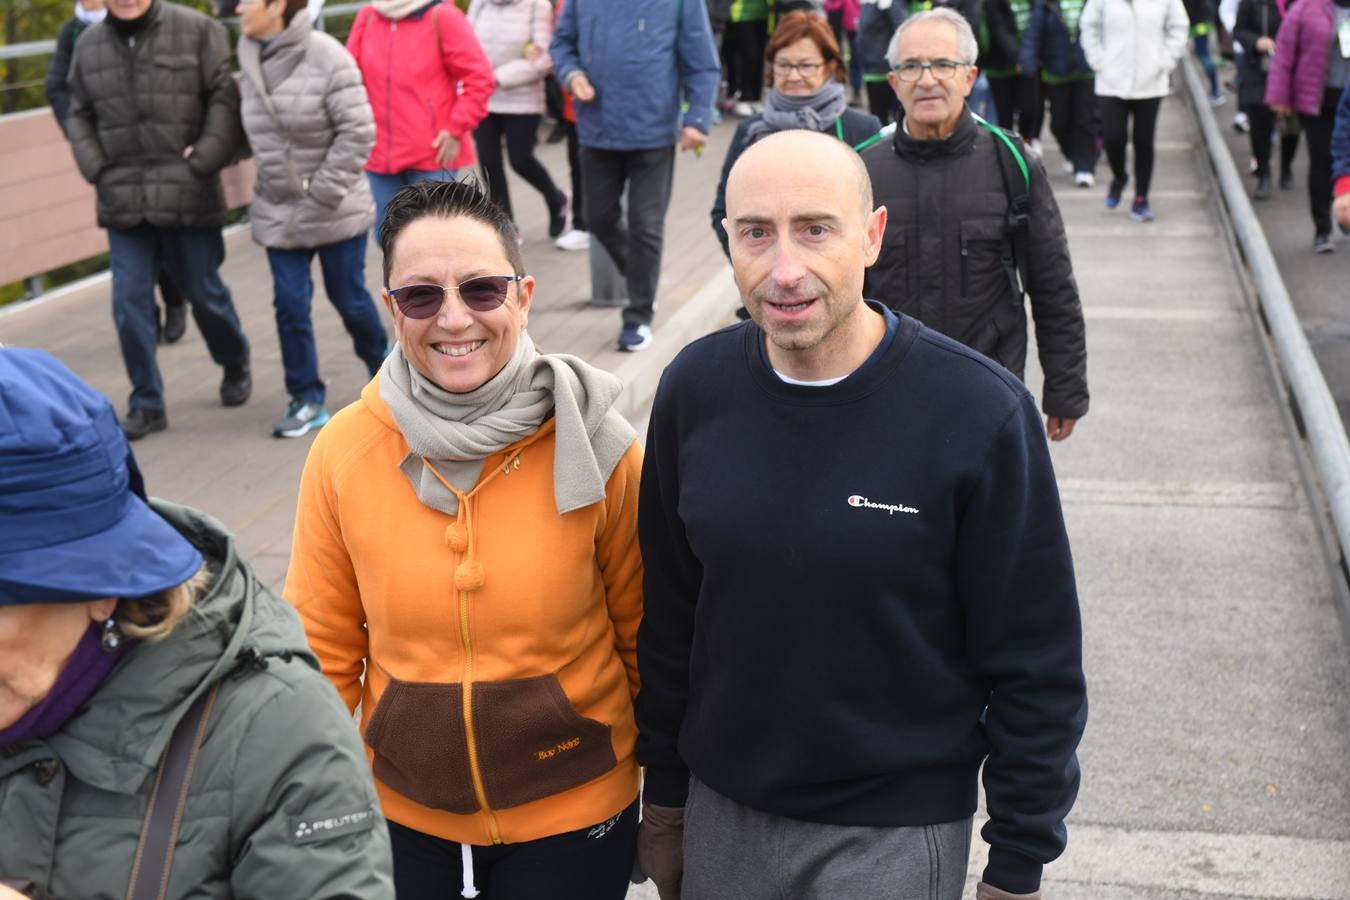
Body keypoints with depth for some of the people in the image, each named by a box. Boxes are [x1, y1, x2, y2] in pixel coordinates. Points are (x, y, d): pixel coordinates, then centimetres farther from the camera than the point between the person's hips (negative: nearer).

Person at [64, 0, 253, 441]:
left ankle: (235, 365, 39)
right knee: (129, 302, 0)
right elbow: (79, 116, 16)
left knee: (205, 293, 11)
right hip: (123, 202, 3)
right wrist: (97, 170, 2)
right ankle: (146, 403, 12)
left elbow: (226, 96, -6)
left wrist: (205, 162, -13)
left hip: (187, 196, -3)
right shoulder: (88, 45, 8)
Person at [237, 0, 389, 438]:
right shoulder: (251, 61, 1)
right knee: (290, 304, 2)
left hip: (336, 210, -4)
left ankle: (382, 367, 35)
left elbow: (357, 132, -17)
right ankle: (306, 398, 14)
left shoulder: (326, 57, -17)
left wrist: (323, 192, -17)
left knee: (349, 298, 9)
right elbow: (256, 133, 11)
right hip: (278, 211, 4)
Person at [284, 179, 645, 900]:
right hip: (402, 818, 2)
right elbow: (325, 652, -1)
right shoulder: (343, 452, -11)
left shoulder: (596, 448, -14)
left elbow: (649, 641, -4)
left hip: (573, 819, -2)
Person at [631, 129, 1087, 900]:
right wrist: (664, 796, 9)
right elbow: (669, 614, 4)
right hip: (722, 809, 4)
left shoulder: (980, 415, -19)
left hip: (898, 833, -3)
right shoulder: (696, 388, -7)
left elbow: (1035, 666, -11)